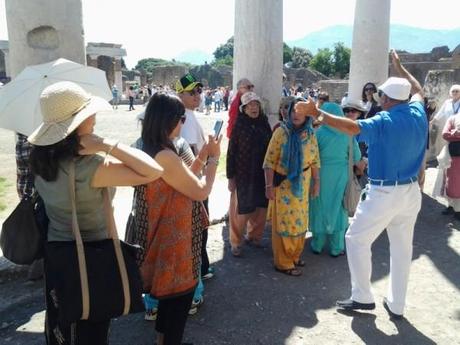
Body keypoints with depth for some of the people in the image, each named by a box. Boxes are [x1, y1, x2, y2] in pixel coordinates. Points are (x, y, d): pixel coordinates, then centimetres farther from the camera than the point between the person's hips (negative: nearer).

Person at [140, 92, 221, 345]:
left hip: (166, 236, 10)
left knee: (171, 292, 26)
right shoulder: (165, 156, -28)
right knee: (180, 293, 10)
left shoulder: (151, 151, 3)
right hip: (172, 239, -10)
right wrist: (213, 157, -8)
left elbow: (185, 179, 11)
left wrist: (204, 153, 7)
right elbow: (202, 191, -20)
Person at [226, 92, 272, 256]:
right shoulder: (239, 125, -7)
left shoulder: (264, 124, 4)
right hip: (244, 174, -4)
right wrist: (230, 176, -8)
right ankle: (236, 242, 16)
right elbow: (231, 152, -7)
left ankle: (253, 235, 31)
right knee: (243, 209, 0)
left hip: (262, 174, 4)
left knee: (261, 207, 10)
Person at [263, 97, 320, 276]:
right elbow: (269, 161, -13)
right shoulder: (281, 132, -11)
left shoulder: (310, 135, 3)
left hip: (302, 185, 5)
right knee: (284, 222, 3)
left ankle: (295, 255, 34)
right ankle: (283, 262, 15)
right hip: (283, 185, -5)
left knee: (299, 221, 15)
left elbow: (315, 161, 9)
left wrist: (316, 182, 7)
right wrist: (269, 185, -17)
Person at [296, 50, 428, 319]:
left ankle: (363, 297, 15)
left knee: (356, 240, 8)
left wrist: (315, 112, -34)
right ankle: (396, 305, 25)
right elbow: (419, 91, 25)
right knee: (402, 247, 14)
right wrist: (400, 67, 35)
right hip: (411, 192, 7)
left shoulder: (384, 122, -17)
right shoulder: (418, 115, 3)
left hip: (384, 194, -7)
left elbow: (351, 127, -35)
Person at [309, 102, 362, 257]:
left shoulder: (319, 132, -11)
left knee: (321, 208, 12)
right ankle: (336, 247, 19)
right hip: (341, 175, 2)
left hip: (322, 174, -1)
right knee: (338, 208, 12)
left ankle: (317, 245, 22)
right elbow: (356, 157, 1)